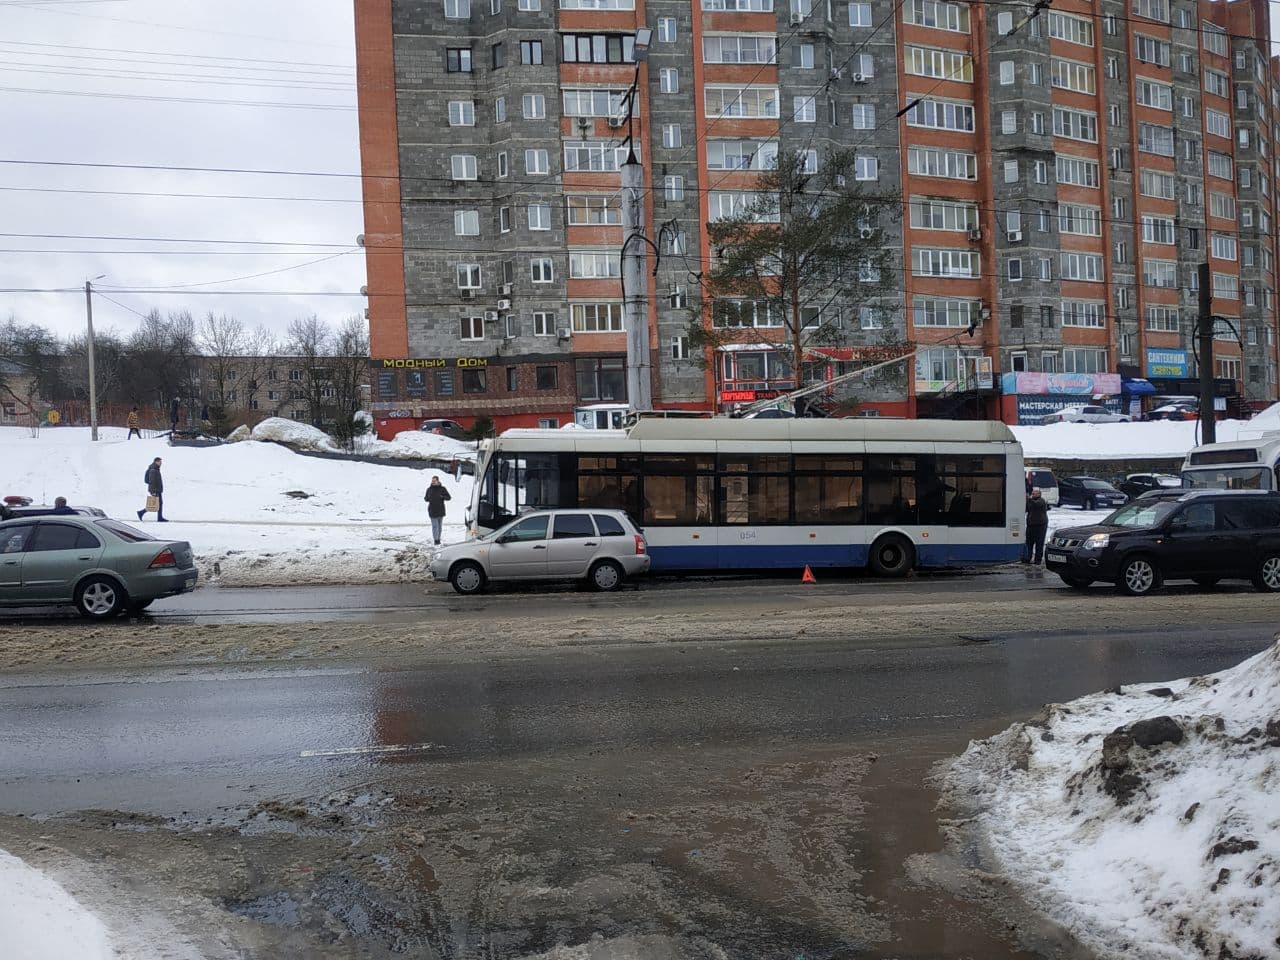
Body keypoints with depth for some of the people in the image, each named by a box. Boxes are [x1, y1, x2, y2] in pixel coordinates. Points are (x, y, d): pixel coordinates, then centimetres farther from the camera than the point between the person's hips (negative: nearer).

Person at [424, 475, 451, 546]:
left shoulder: (442, 489, -2)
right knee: (435, 526, -8)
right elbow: (426, 498, 12)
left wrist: (442, 497, -19)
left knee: (439, 526, 10)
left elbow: (449, 497, 0)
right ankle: (436, 540, -9)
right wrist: (426, 498, -12)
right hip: (432, 510, -1)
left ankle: (438, 539, 22)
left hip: (440, 510, 1)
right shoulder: (429, 489, 2)